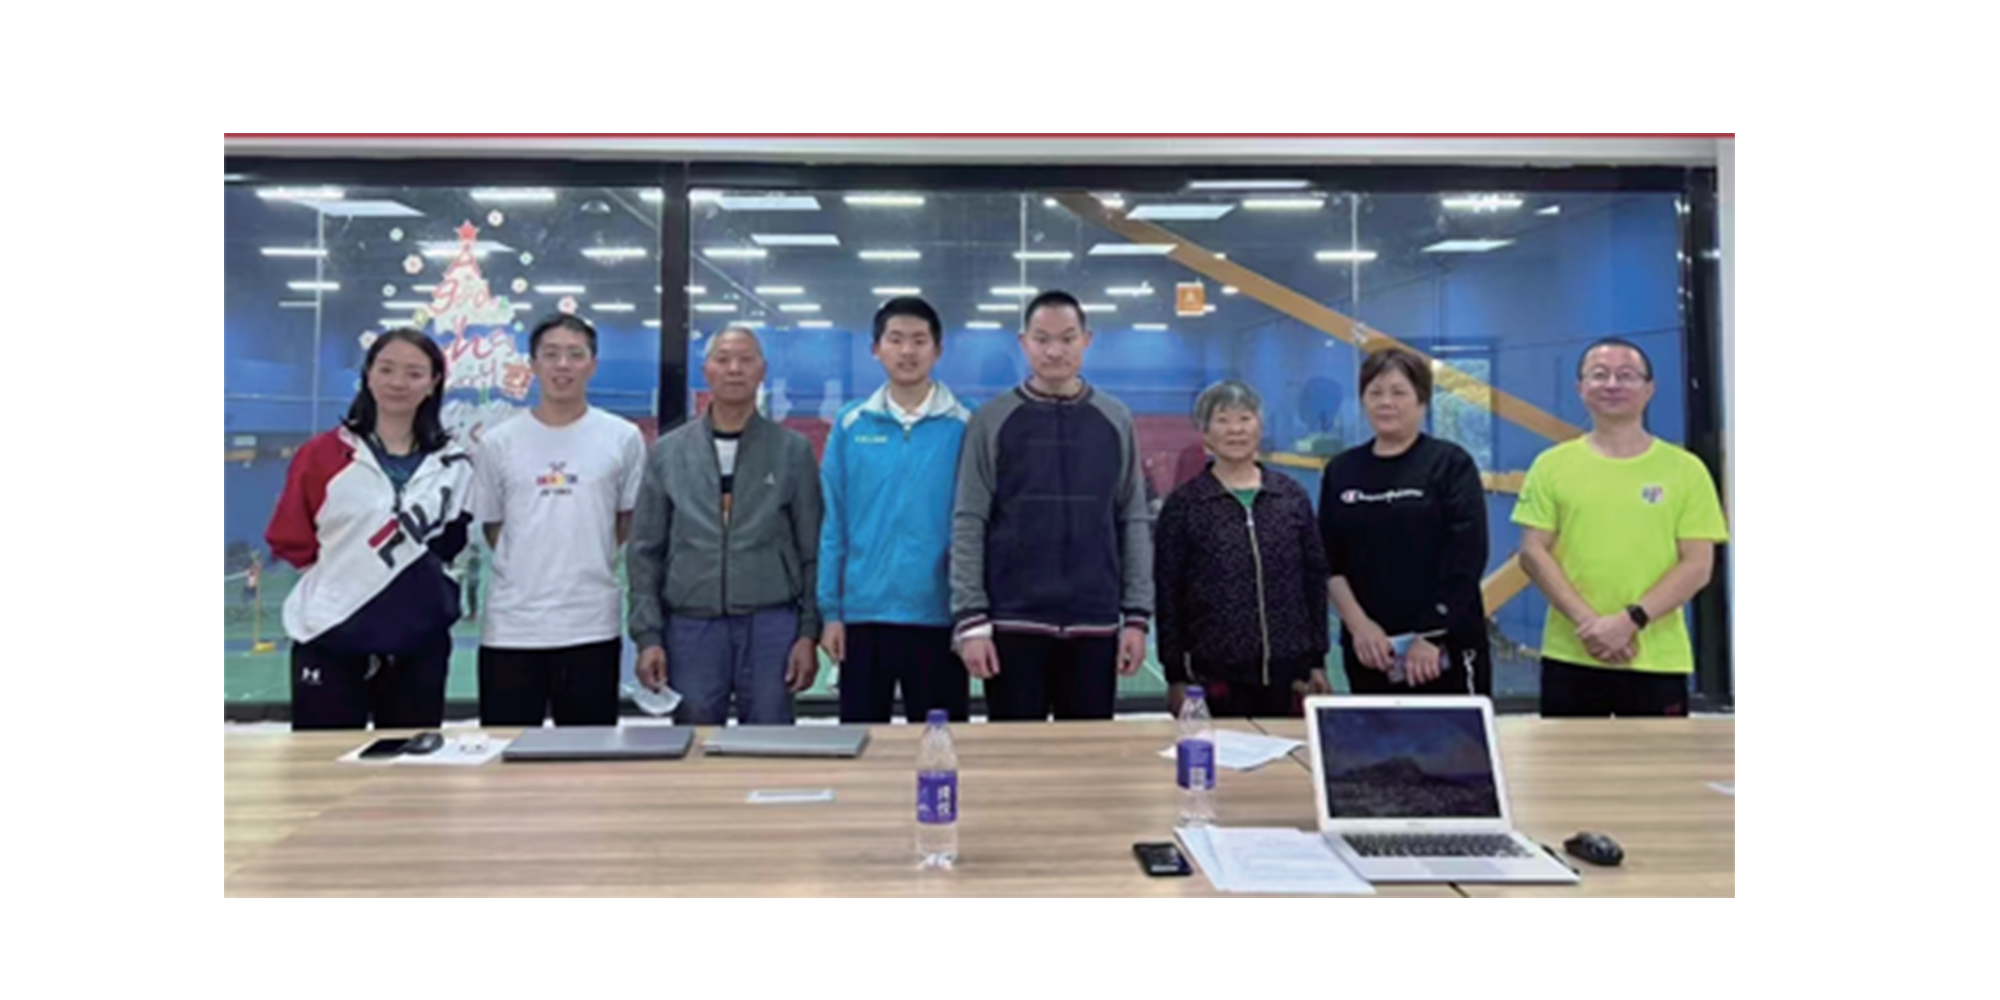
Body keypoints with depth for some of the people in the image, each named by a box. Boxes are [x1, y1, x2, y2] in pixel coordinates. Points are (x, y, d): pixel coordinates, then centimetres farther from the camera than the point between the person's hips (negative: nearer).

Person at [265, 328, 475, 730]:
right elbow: (289, 541, 2)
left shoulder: (454, 464, 4)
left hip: (419, 645, 2)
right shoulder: (323, 454, -2)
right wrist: (344, 565, -2)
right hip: (329, 640, -2)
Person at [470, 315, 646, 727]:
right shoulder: (496, 443, 3)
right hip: (510, 627, 1)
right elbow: (491, 526, 11)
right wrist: (529, 568, 5)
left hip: (592, 627, 0)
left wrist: (587, 565, 6)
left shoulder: (623, 438, 1)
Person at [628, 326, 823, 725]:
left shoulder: (793, 450, 3)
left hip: (771, 627, -1)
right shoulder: (667, 452, 7)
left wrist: (809, 632, -2)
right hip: (691, 628, 1)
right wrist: (647, 635, 0)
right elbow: (645, 553, 7)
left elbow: (813, 550, 3)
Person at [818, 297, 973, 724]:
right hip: (863, 613, 2)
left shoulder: (963, 427, -2)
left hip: (939, 615, -1)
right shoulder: (850, 425, 2)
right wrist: (830, 609, 0)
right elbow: (833, 524, 3)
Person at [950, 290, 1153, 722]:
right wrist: (970, 619, -9)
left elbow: (1134, 523, 7)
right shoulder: (992, 421, 0)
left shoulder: (1115, 421, 6)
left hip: (1095, 624, 2)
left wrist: (1137, 615, 2)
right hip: (1013, 622, -2)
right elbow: (968, 525, -3)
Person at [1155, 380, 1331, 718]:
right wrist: (1176, 677, -2)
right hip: (1217, 672, -2)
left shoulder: (1292, 496, 6)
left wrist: (1318, 662, 8)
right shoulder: (1182, 505, -1)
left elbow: (1315, 579, 10)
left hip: (1289, 669, 2)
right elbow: (1167, 594, 0)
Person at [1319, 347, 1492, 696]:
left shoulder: (1450, 463, -1)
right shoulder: (1341, 471, 8)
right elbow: (1329, 560, 5)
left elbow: (1465, 557, -9)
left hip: (1446, 644, -3)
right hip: (1369, 646, 3)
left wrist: (1431, 636, -14)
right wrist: (1358, 624, -8)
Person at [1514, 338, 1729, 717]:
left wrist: (1631, 619, -13)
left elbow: (1698, 564, -1)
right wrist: (1587, 621, -12)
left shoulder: (1685, 469, 4)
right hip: (1570, 657, 0)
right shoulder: (1552, 465, 5)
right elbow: (1533, 552, 0)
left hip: (1659, 661, 0)